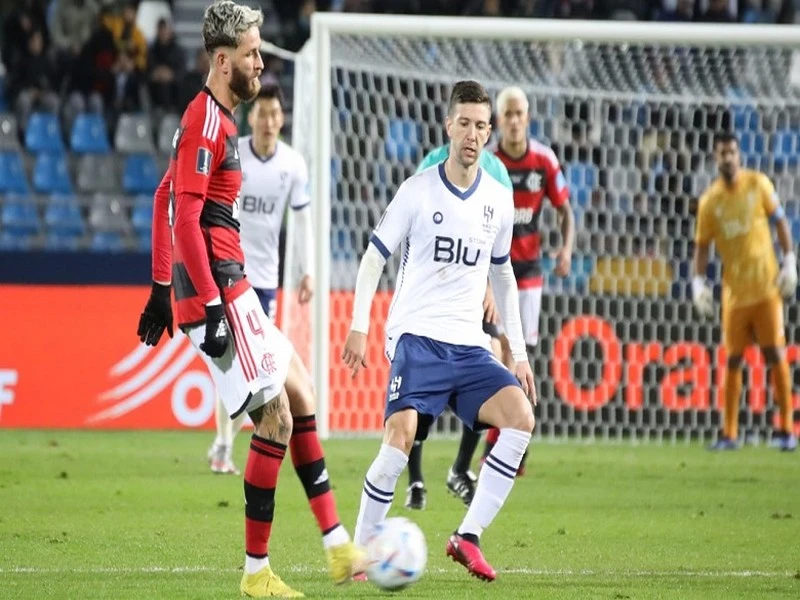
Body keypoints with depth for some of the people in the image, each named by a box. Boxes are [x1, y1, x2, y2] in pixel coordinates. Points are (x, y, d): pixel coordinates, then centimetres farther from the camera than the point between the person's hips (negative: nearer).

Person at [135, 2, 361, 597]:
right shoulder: (205, 122, -15)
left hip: (231, 291, 11)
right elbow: (185, 215, -21)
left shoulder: (216, 119, 17)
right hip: (220, 291, -11)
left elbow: (166, 200, 24)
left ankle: (338, 547, 16)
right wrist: (211, 307, -24)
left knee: (300, 393, 13)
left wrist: (163, 289, 25)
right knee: (275, 419, -7)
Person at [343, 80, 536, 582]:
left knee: (521, 419, -18)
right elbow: (374, 257, 4)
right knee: (402, 433, -23)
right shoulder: (418, 191, -2)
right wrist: (359, 328, -6)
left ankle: (468, 537, -14)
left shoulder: (499, 200, 10)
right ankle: (360, 554, -10)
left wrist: (519, 352, 18)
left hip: (470, 346, 4)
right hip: (417, 337, -4)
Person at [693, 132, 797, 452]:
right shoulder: (709, 200, 0)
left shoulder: (758, 183, -2)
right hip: (734, 290, 2)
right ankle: (729, 434, 9)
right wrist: (698, 281, -8)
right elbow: (702, 244, 4)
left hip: (765, 283, -2)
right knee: (732, 359, 4)